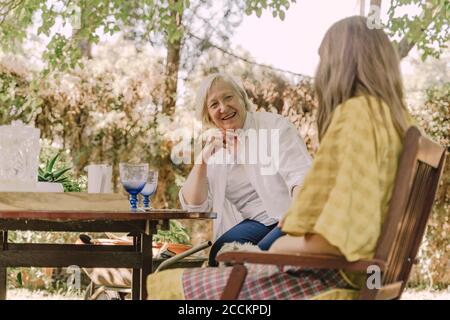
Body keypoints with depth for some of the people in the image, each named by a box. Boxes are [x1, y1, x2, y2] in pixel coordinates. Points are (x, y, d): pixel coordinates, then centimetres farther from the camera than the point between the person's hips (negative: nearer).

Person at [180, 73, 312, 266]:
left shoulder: (274, 126, -1)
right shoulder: (213, 147, 13)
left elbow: (301, 176, -12)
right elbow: (193, 206, 8)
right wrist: (202, 159, -6)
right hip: (254, 224, 4)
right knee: (219, 254, -26)